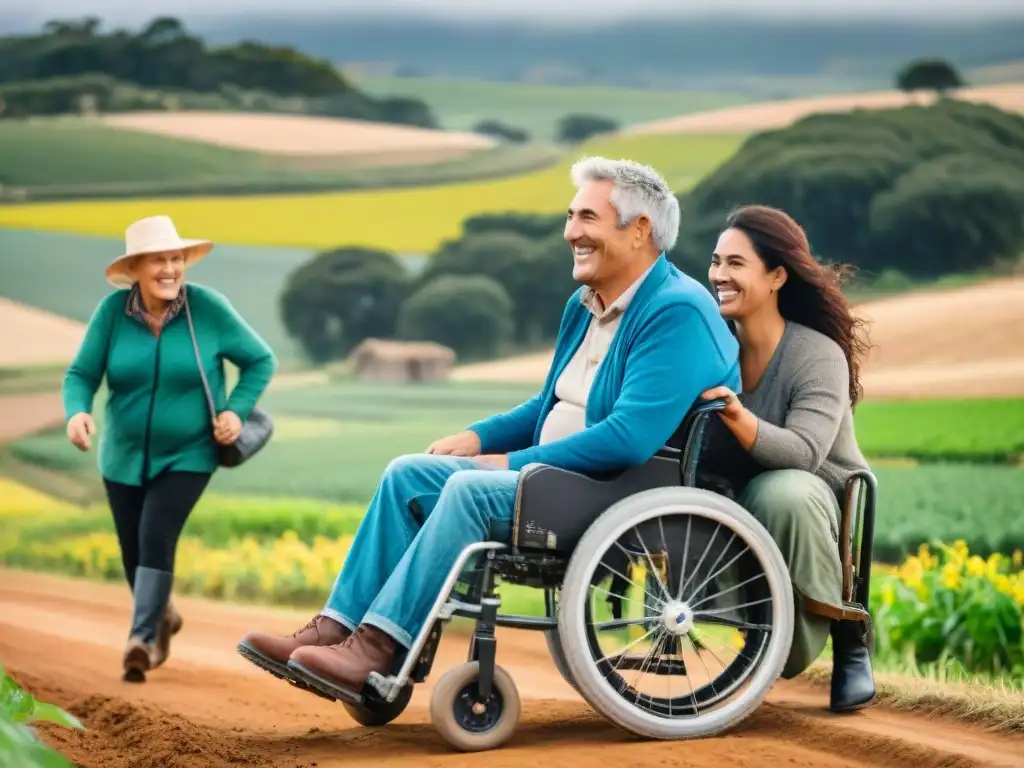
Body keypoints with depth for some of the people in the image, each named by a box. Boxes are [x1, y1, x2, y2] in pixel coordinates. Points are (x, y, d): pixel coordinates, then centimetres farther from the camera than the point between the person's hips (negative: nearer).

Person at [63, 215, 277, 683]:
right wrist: (77, 412, -29)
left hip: (187, 455, -3)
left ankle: (142, 638, -20)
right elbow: (81, 373, -8)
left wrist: (237, 409, -15)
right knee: (133, 554, 11)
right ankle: (161, 617, 41)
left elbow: (260, 361, -2)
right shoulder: (112, 310, -10)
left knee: (156, 538, -22)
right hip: (124, 456, 3)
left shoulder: (208, 308, -13)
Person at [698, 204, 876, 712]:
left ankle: (849, 638, -16)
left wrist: (736, 415, -48)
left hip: (823, 504, -4)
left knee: (781, 493, -39)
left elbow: (803, 453, -32)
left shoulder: (819, 355, -17)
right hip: (738, 502, 4)